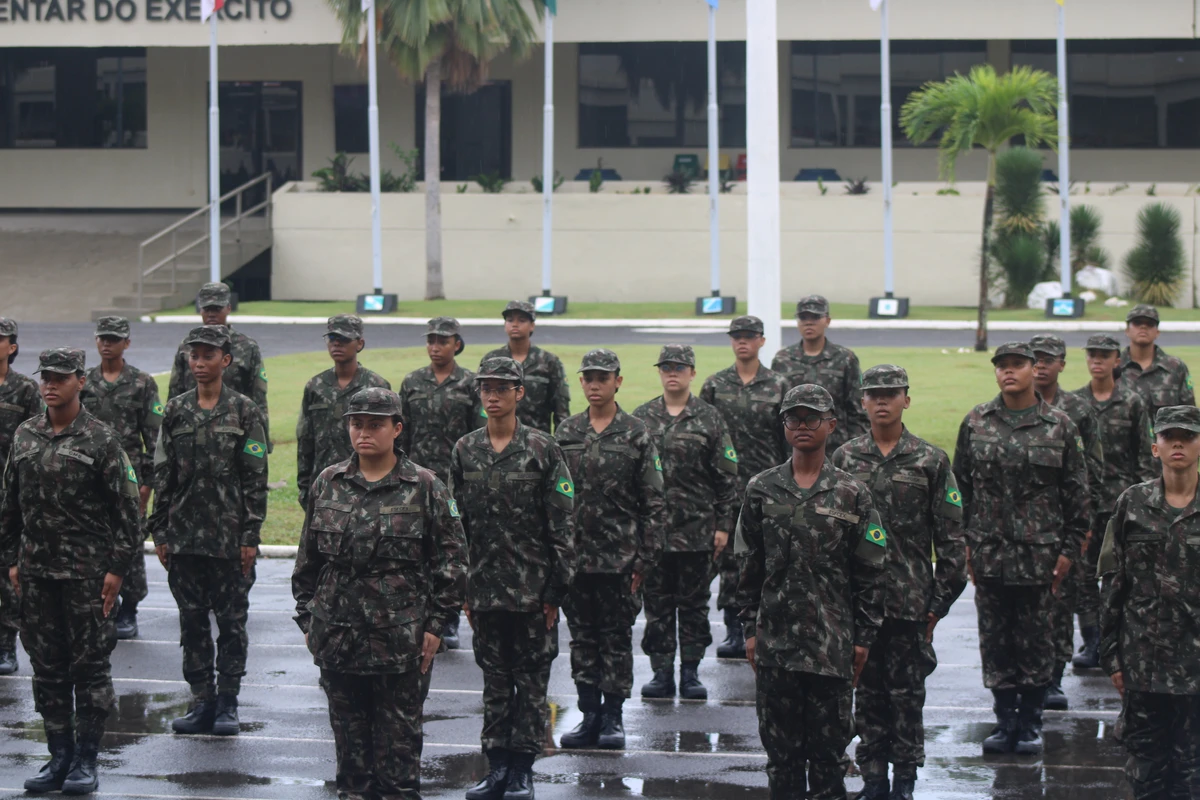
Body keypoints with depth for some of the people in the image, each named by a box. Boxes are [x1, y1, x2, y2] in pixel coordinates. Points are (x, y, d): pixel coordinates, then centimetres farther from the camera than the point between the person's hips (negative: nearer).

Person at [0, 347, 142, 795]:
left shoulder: (100, 440, -7)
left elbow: (127, 509, -7)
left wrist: (117, 568, -11)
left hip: (86, 571, -5)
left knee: (90, 665, 0)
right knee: (47, 667, 8)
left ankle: (86, 762, 6)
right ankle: (59, 757, 17)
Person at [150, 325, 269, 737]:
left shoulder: (243, 410, -2)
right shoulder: (176, 411, 7)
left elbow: (255, 478, -4)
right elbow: (163, 475, 10)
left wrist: (250, 534, -9)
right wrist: (160, 532, 5)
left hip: (230, 537, -3)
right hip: (185, 534, 4)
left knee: (231, 621, 2)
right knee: (192, 621, 7)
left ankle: (227, 703, 9)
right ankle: (202, 701, 14)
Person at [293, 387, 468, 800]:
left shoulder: (425, 488, -3)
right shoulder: (327, 484, 8)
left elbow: (451, 560, -2)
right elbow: (308, 559, 14)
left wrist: (436, 623, -6)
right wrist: (307, 618, 10)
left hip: (401, 641, -4)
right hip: (338, 638, 4)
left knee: (399, 740, 2)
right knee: (350, 738, 10)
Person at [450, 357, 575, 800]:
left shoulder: (543, 449, -4)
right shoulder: (465, 451, 6)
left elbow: (562, 525, -4)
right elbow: (455, 522, 10)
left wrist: (556, 589, -8)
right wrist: (460, 588, 6)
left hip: (533, 588, -3)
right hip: (485, 588, 3)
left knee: (532, 680, 3)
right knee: (495, 680, 9)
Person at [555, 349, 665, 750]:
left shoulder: (636, 435, -2)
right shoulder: (566, 433, 8)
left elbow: (653, 502, -2)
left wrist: (646, 558, -8)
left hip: (619, 557, -3)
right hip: (574, 556, 3)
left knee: (617, 637, 2)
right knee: (582, 637, 7)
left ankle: (613, 717, 10)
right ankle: (589, 714, 14)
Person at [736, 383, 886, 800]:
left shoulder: (852, 494, 1)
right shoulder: (762, 490, 6)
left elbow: (871, 572, 2)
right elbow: (747, 565, 9)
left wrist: (863, 637, -2)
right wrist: (751, 628, 4)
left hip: (832, 644, -2)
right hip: (775, 638, 2)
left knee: (828, 748, 2)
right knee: (780, 748, 6)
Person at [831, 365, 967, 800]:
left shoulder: (930, 461, -1)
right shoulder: (845, 458, 5)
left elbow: (951, 537, 1)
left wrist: (941, 599, -3)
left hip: (910, 600, -2)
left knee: (907, 693, 3)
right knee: (868, 692, 7)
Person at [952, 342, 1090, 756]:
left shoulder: (1060, 427, 0)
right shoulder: (976, 423, 5)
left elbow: (1077, 493, 2)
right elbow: (961, 485, 9)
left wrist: (1068, 548, -2)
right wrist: (963, 542, 4)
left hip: (1039, 554, -2)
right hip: (989, 551, 2)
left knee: (1036, 640, 4)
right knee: (995, 640, 6)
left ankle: (1030, 722, 14)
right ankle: (1005, 720, 15)